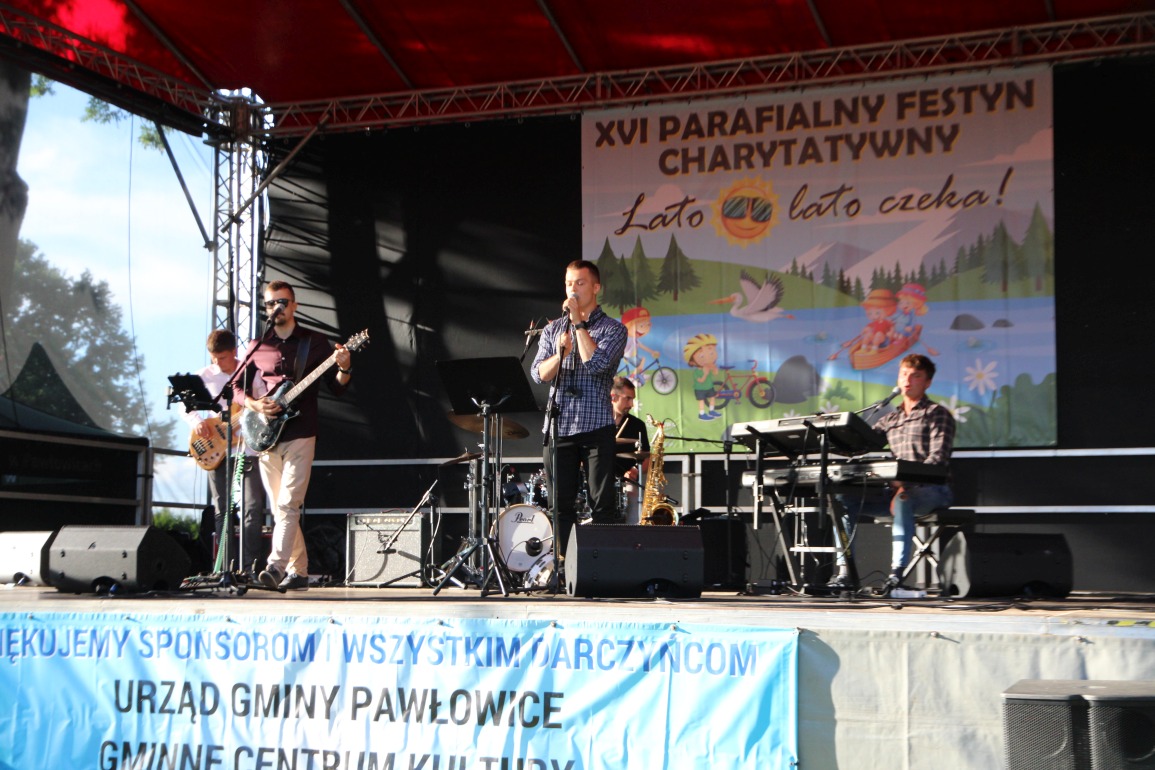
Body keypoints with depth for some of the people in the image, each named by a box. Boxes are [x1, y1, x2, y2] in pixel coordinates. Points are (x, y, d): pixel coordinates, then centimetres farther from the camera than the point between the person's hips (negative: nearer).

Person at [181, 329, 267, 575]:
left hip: (248, 447, -2)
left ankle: (250, 568, -6)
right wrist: (196, 422, -6)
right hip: (216, 451, 2)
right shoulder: (204, 376, 5)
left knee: (253, 508, -9)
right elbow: (187, 407, 13)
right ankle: (227, 569, 11)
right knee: (222, 511, 5)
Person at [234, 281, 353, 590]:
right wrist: (255, 405, -6)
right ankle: (298, 571, 15)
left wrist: (344, 369, -19)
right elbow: (238, 387, 14)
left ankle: (276, 566, -24)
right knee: (279, 509, 7)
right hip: (266, 437, 4)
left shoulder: (315, 342, 5)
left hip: (299, 434, -4)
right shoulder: (257, 346, 13)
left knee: (287, 505, -15)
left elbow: (337, 388, 3)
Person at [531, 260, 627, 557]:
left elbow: (597, 364, -15)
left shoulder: (613, 328, 3)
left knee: (602, 505, -4)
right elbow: (538, 374, 3)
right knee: (561, 505, 4)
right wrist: (561, 352, -16)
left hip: (596, 425, -3)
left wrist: (579, 322, -11)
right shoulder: (553, 329, 15)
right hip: (558, 426, 4)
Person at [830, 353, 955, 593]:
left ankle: (897, 572, -43)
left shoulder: (937, 414, 3)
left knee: (902, 500, -40)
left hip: (932, 490, -6)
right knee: (844, 499, -14)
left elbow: (938, 459, -11)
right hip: (897, 489, 6)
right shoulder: (890, 419, 22)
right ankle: (844, 572, -21)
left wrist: (909, 482, -27)